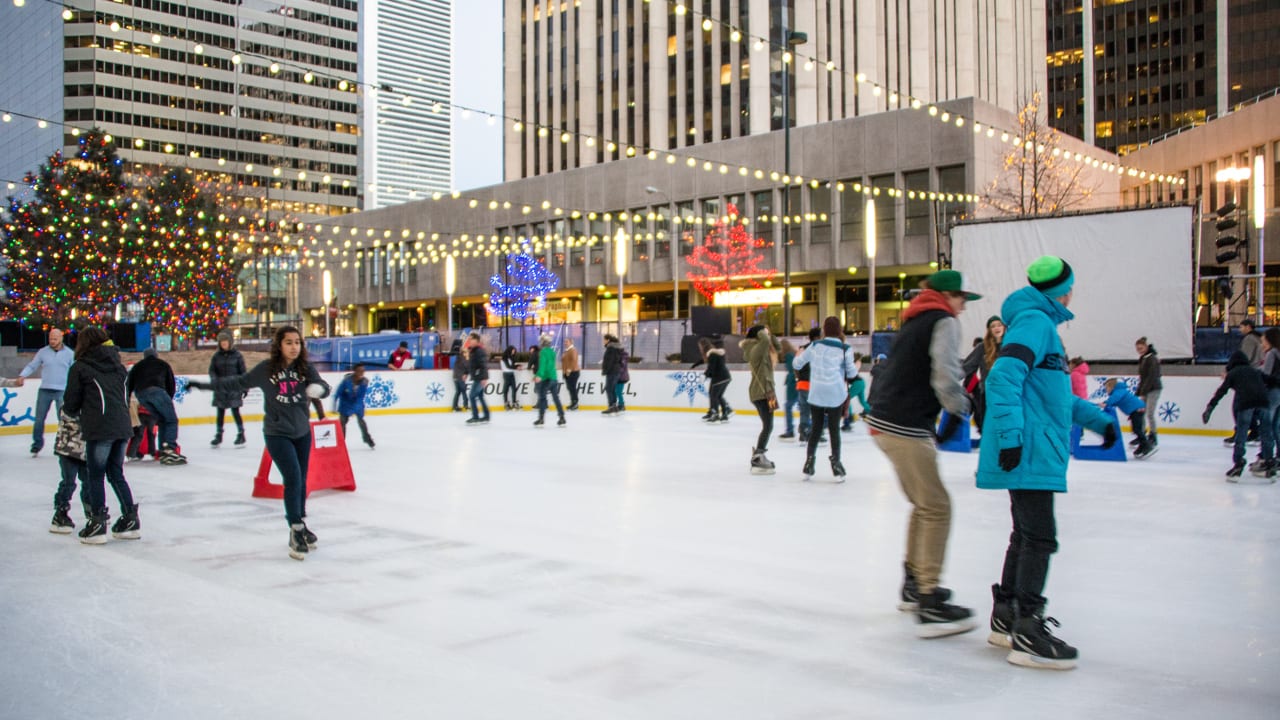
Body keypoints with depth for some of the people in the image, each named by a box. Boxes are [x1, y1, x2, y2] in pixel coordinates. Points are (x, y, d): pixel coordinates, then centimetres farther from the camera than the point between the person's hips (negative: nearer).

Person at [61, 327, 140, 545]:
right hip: (122, 426, 6)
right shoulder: (118, 366, 16)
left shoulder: (80, 368, 1)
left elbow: (71, 404, 3)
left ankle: (98, 524, 4)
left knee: (95, 476, 4)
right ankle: (131, 520, 16)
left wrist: (72, 411, 24)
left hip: (98, 429, -6)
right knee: (116, 474, 16)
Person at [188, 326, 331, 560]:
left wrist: (318, 388, -32)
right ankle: (296, 532, -4)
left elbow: (324, 387, -9)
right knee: (293, 479, -13)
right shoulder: (266, 369, -8)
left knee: (301, 481, 11)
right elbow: (239, 382, 2)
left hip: (302, 433, 3)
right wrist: (208, 385, 2)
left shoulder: (306, 368, -4)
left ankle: (301, 525, 29)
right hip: (277, 434, -3)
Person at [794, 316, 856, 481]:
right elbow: (851, 373, -1)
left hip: (816, 393, 2)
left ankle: (808, 465, 14)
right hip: (836, 394, -2)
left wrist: (799, 354, 29)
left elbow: (797, 364, 8)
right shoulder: (845, 349, -5)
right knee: (834, 428, 7)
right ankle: (836, 464, 8)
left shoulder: (815, 346, 1)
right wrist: (857, 365, 21)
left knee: (816, 427, 13)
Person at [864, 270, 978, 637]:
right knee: (937, 508, -5)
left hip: (883, 421, 10)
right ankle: (928, 606, -6)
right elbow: (945, 376, -19)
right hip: (905, 428, -10)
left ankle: (913, 584, 32)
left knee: (924, 504, 21)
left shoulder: (916, 321, 21)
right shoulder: (944, 321, -7)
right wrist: (958, 410, -3)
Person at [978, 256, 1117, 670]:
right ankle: (1027, 635, -4)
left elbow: (1053, 392, 30)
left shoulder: (1043, 324, 21)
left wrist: (1094, 418, 27)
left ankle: (1005, 619, 26)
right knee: (1039, 538, -8)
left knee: (1026, 535, 17)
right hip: (1029, 453, -11)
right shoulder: (1034, 322, -11)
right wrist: (1011, 434, -30)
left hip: (1033, 452, 11)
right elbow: (1003, 378, -25)